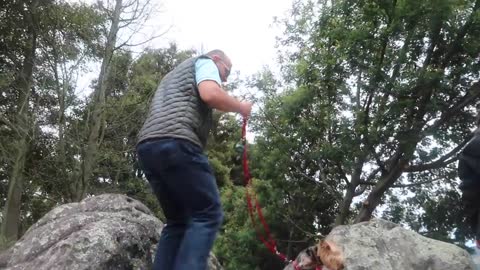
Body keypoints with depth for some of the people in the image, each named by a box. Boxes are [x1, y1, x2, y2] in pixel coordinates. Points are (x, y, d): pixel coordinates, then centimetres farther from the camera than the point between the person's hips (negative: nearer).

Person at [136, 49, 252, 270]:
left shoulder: (174, 75, 40)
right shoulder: (204, 62, 14)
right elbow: (210, 94, -7)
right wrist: (240, 108, 7)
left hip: (147, 146, 9)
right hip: (175, 142, -8)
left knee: (178, 221, 12)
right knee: (208, 213, -6)